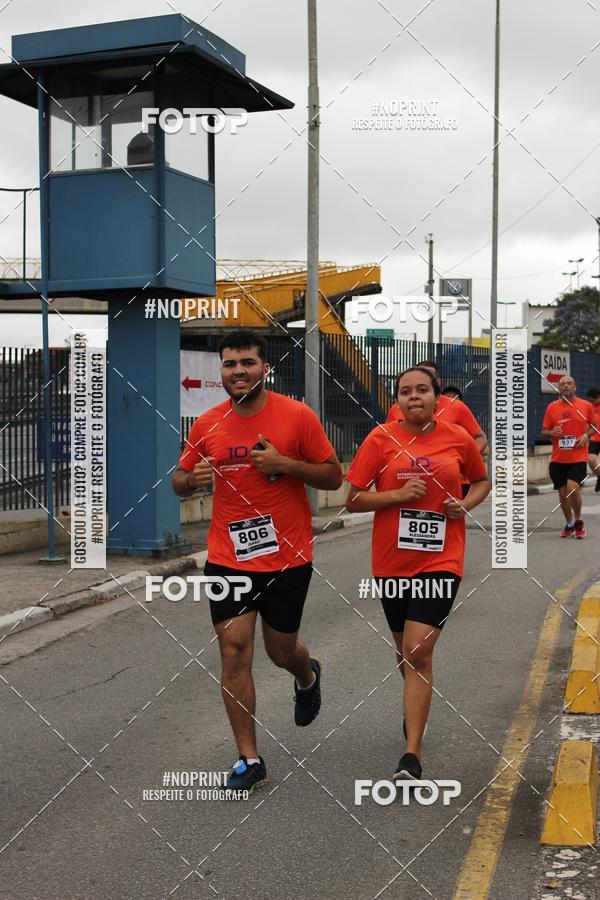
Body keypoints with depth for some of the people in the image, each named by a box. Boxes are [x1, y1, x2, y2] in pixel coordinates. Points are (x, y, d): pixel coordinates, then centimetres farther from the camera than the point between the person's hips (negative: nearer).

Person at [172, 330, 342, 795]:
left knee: (281, 650, 13)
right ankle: (250, 760, 9)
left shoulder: (297, 416, -8)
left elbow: (334, 477, -4)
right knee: (234, 651, -3)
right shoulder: (207, 424, 1)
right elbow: (180, 481, 12)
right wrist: (192, 479, -13)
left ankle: (307, 675, 52)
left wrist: (285, 464, -20)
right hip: (228, 558, 2)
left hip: (288, 559, -2)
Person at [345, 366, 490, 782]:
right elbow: (354, 499, -3)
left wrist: (466, 504, -4)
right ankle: (417, 705, 51)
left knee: (418, 652, -13)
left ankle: (412, 755, -9)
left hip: (440, 560, -2)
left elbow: (482, 481, 17)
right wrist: (399, 494, -18)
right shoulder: (381, 439, -4)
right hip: (392, 561, 2)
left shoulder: (458, 438, 0)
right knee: (405, 649, 19)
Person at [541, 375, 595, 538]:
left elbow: (593, 426, 14)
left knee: (573, 489, -18)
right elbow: (544, 432, 9)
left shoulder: (586, 405, 2)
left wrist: (586, 435, -5)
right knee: (563, 494, 6)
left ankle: (578, 521, 6)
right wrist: (552, 433, -13)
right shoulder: (552, 407, 4)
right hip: (558, 459, 2)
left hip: (578, 458, -2)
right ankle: (569, 524, 27)